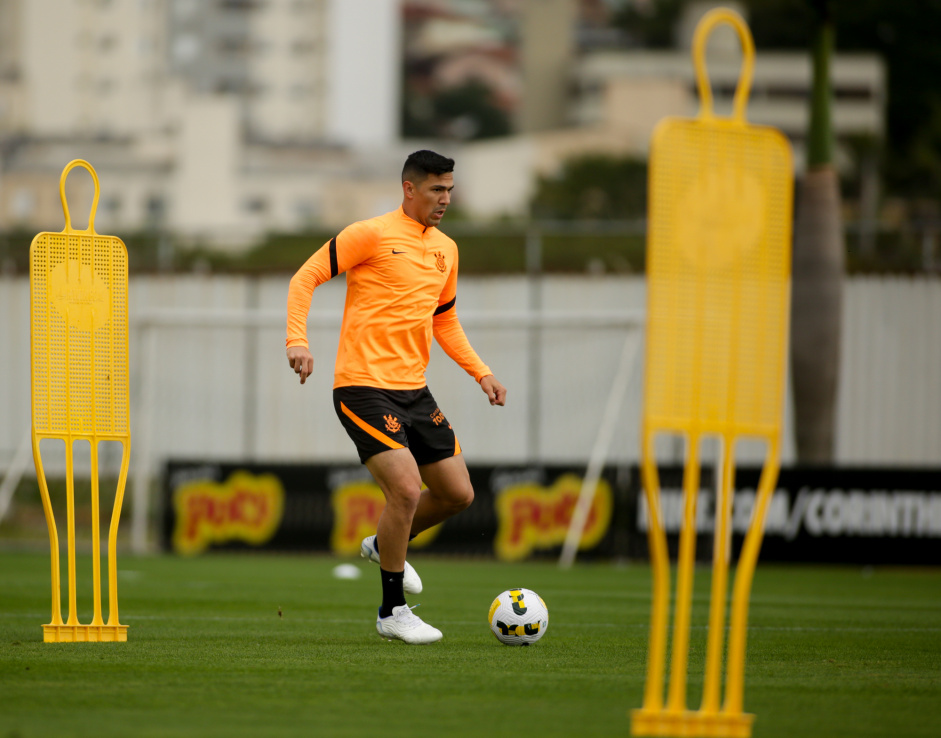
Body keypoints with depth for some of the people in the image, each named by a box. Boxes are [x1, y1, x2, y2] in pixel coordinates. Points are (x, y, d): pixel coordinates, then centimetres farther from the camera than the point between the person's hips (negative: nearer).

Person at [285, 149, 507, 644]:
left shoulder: (445, 250, 14)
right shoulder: (372, 235, -8)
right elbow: (305, 278, -7)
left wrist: (481, 372, 15)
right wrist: (297, 340, -21)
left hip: (414, 390, 8)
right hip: (364, 388, -8)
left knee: (458, 494, 6)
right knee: (406, 487, -19)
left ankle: (385, 545, 35)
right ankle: (393, 612, -5)